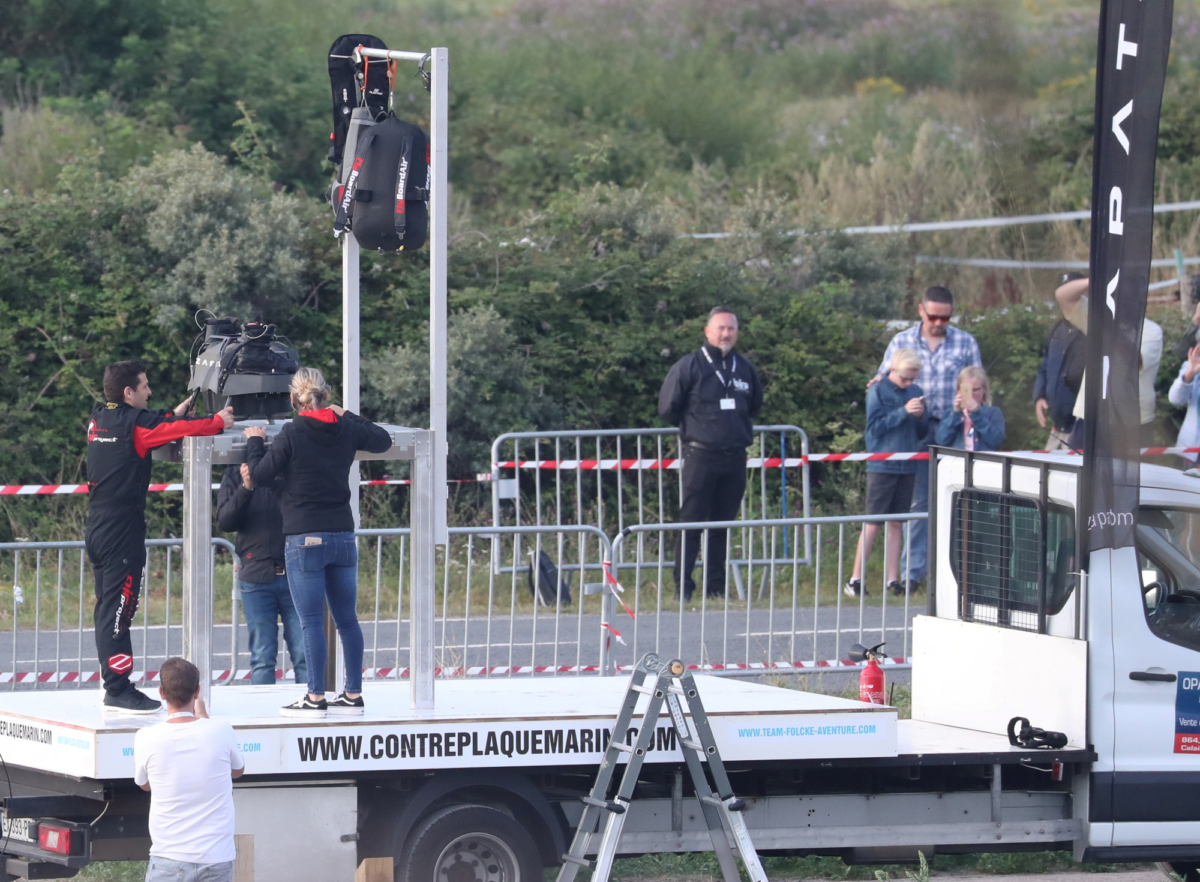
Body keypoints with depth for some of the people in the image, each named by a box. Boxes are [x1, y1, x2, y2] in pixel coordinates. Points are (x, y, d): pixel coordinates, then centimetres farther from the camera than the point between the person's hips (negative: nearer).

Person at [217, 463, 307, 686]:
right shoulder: (234, 476, 9)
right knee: (262, 657, 2)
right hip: (256, 575, 0)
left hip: (295, 574, 0)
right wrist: (245, 488, -14)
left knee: (303, 652, -4)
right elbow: (225, 521, 1)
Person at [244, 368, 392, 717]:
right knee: (347, 619, 10)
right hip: (343, 537, 5)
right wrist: (347, 416, 32)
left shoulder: (291, 434, -10)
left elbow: (260, 475, -4)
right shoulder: (346, 431, 4)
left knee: (312, 622, -4)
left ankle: (315, 698, -5)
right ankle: (353, 694, 13)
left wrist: (255, 442, 12)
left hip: (305, 539, -5)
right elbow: (383, 439, 23)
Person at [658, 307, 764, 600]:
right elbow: (667, 407, 1)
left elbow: (755, 405, 28)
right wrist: (692, 428, 9)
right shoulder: (689, 366, -4)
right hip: (701, 456, -5)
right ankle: (682, 587, -2)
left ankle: (716, 586, 13)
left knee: (723, 524, 7)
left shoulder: (744, 368, 11)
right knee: (691, 524, -5)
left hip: (735, 456, 5)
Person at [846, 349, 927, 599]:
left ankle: (892, 579, 9)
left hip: (906, 466, 5)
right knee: (873, 522, -5)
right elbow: (875, 427, -11)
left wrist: (921, 417, -6)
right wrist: (904, 412, -18)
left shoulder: (915, 392, 11)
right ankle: (855, 578, -2)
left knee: (897, 523, 6)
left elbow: (922, 433, 15)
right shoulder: (878, 391, -3)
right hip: (881, 465, -5)